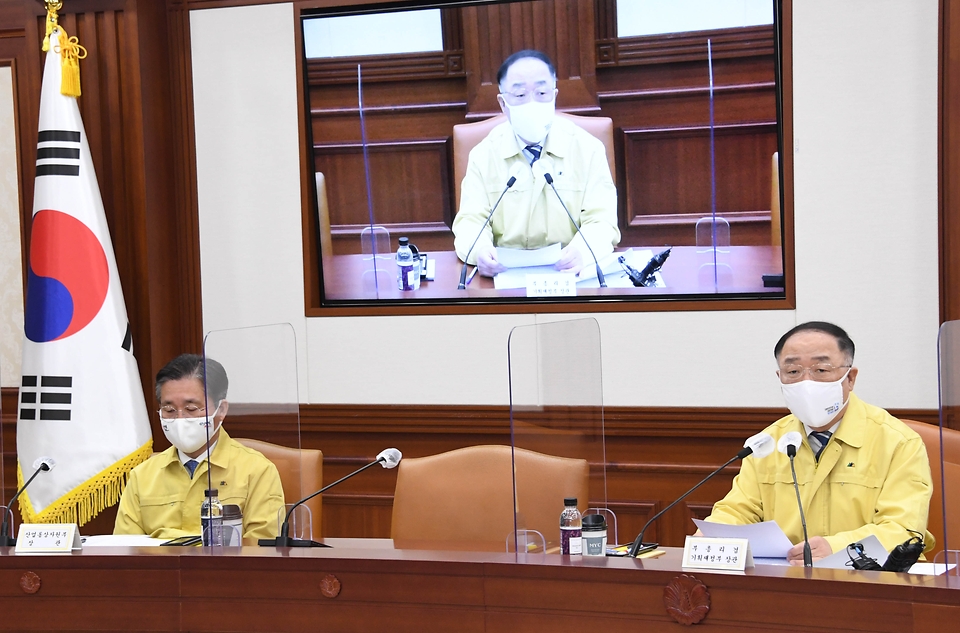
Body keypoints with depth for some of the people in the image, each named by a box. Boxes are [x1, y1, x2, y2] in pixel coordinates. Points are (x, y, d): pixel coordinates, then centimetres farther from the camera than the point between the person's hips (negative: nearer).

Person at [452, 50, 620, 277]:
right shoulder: (483, 154, 5)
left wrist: (581, 250, -27)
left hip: (572, 273, -1)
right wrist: (480, 249, -24)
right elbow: (471, 222, 1)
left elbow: (601, 222, -3)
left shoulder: (588, 149, 3)